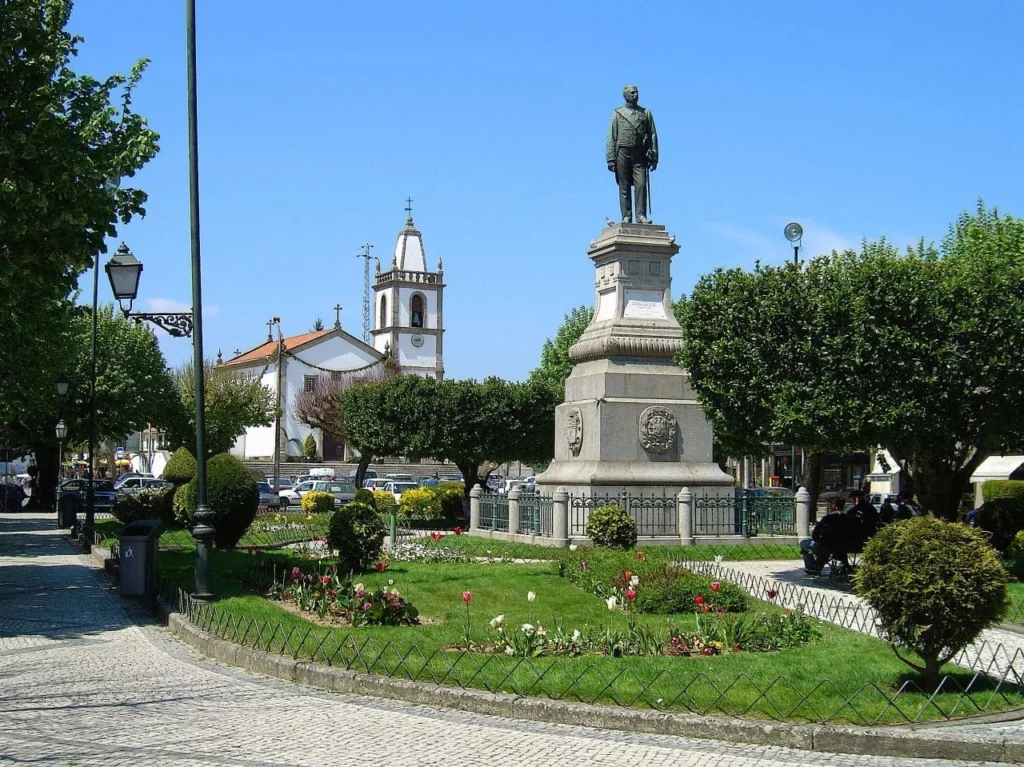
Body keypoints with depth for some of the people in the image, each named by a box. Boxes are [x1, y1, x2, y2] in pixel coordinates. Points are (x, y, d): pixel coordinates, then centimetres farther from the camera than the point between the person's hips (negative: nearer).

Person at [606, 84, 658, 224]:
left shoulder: (646, 113, 14)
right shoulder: (617, 113, 11)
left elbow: (653, 135, 11)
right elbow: (611, 138, 7)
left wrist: (653, 156, 1)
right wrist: (611, 159, -3)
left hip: (640, 154, 1)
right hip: (622, 153, 0)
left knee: (641, 185, -10)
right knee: (624, 187, -1)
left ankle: (641, 215, -10)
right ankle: (626, 217, 1)